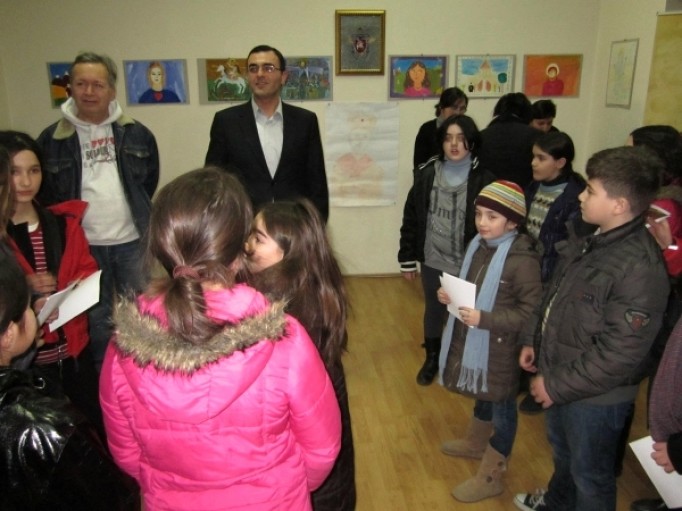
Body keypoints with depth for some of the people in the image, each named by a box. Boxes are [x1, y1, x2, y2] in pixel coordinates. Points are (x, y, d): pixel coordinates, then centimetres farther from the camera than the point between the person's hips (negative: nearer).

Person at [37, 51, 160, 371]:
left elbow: (150, 181, 10)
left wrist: (139, 212, 9)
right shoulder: (52, 139, -3)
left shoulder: (136, 134, -1)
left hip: (132, 241, 1)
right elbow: (44, 194, 5)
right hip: (84, 245, 0)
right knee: (96, 319, 14)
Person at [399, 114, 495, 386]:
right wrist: (407, 258, 3)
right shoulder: (427, 174, -3)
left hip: (468, 266, -3)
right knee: (433, 311, 21)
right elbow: (411, 217, 2)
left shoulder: (484, 179, -13)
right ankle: (432, 358, 44)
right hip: (433, 261, 3)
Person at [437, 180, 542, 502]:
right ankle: (475, 442, 52)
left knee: (501, 406, 12)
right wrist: (449, 295, -6)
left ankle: (490, 477, 28)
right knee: (482, 395, 28)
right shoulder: (478, 245, -1)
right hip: (470, 339, 7)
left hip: (500, 347, -7)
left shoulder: (523, 260, -25)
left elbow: (531, 311, -24)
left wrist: (484, 318, -31)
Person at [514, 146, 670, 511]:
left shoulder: (640, 269, -30)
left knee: (589, 473, 17)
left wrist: (556, 385, -21)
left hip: (594, 397, -8)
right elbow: (553, 294, 11)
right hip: (557, 377, 8)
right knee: (563, 452, 31)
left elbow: (618, 355, -28)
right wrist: (532, 340, 8)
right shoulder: (588, 240, -3)